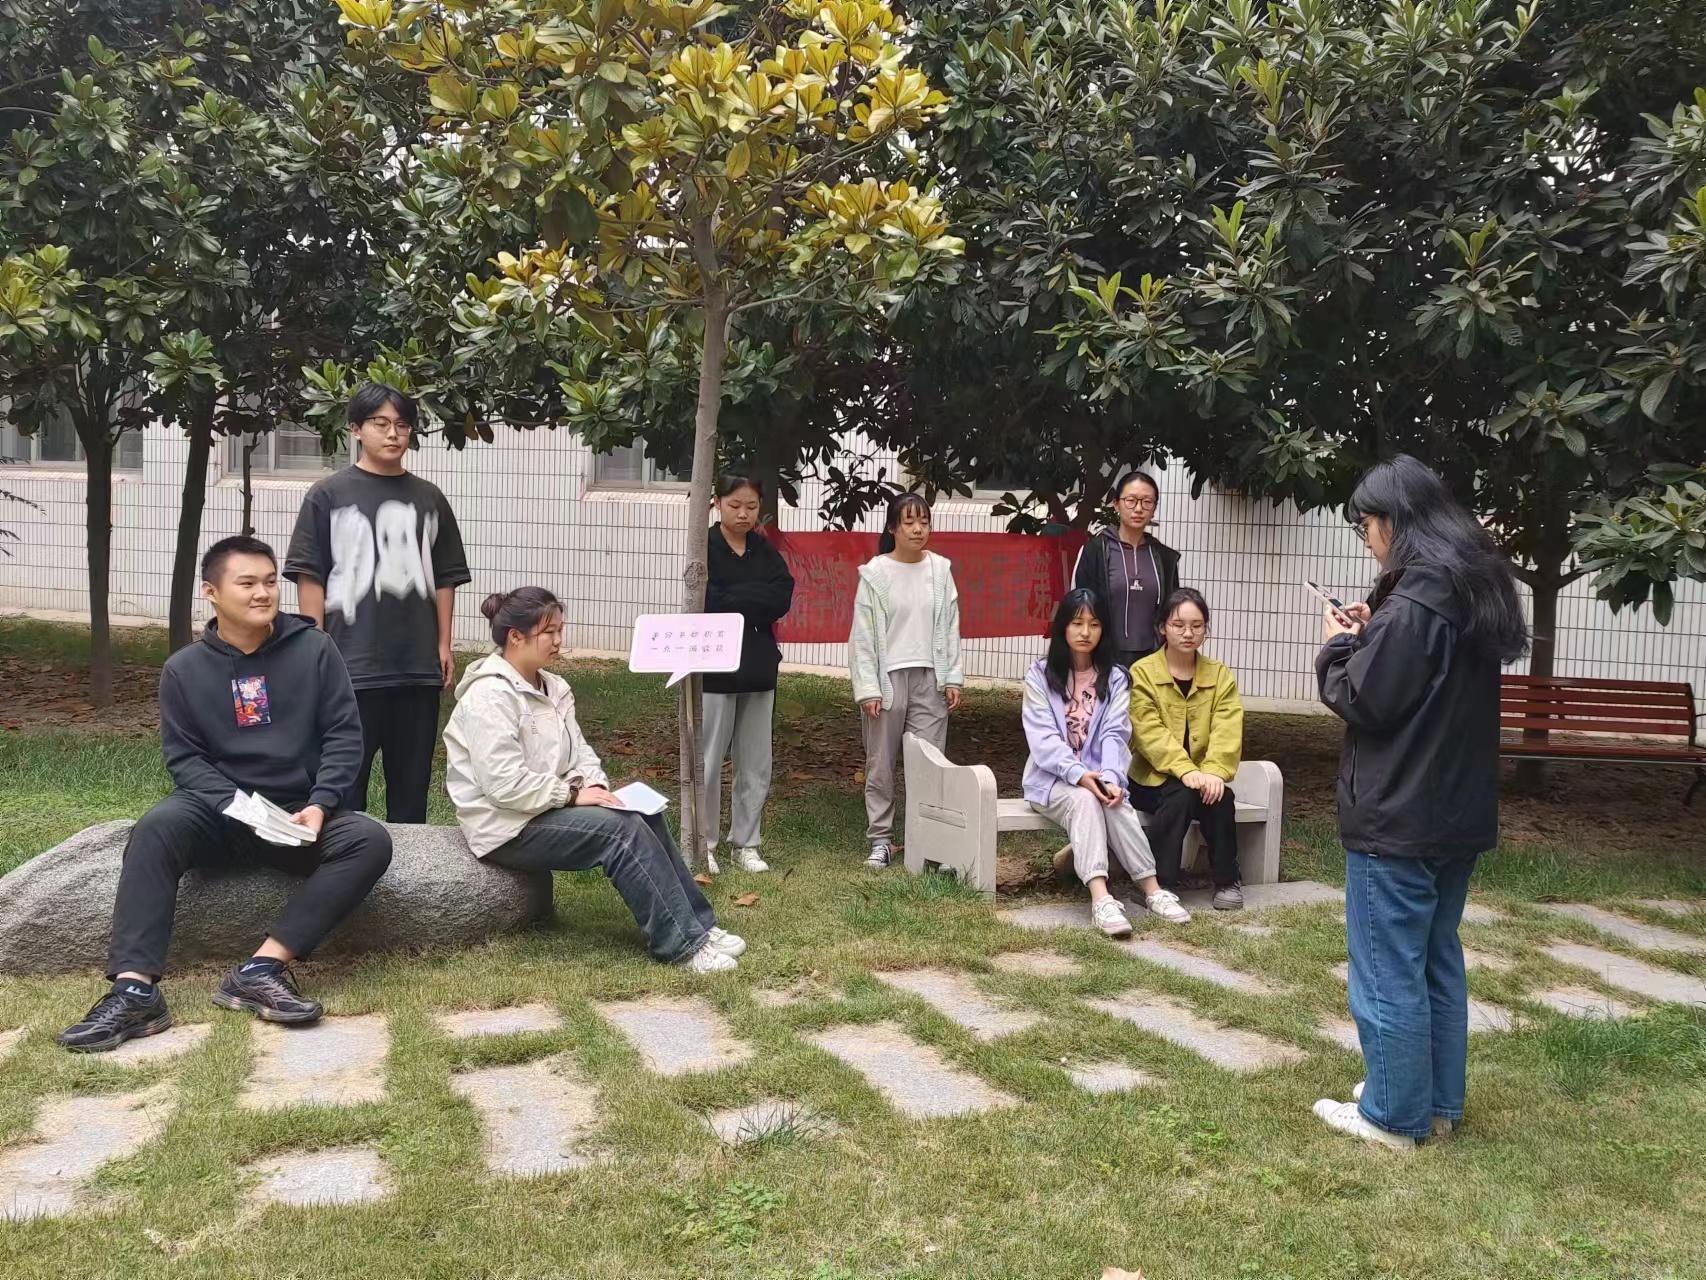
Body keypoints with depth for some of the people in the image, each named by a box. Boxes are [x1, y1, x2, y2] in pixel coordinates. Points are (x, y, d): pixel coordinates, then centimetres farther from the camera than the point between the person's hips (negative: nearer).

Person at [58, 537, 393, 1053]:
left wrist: (319, 805, -16)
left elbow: (344, 733, -1)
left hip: (301, 815, 0)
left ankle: (261, 969, -33)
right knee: (156, 828, -31)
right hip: (220, 812, 1)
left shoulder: (314, 649, 2)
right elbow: (184, 757, 1)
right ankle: (135, 989, -34)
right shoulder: (184, 669, 4)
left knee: (370, 840, -29)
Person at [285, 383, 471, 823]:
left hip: (419, 664, 3)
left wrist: (444, 644, 7)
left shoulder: (429, 498, 10)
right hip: (351, 664, -3)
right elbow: (310, 576, -2)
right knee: (346, 779, 4)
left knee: (412, 779, 10)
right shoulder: (328, 495, 0)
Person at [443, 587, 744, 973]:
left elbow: (578, 750, 15)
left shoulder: (551, 688, 11)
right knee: (622, 830, -23)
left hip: (545, 808, 9)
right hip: (507, 828, -9)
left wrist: (594, 786, -6)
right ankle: (683, 945, -20)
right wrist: (573, 794, -19)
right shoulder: (489, 696, -18)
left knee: (646, 816, -7)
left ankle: (698, 926, -4)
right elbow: (504, 783, -25)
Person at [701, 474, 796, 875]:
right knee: (708, 761, 0)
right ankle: (704, 844, 12)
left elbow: (782, 598, -6)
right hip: (714, 670, -4)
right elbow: (707, 602, -18)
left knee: (756, 764, 8)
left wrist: (733, 598, -13)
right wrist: (756, 600, -11)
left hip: (758, 669, 5)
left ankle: (745, 843, 19)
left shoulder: (766, 552, 9)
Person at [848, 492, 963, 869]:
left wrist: (952, 677, 2)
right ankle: (880, 839, 16)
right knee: (881, 764, 6)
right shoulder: (875, 573, -4)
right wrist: (867, 688, -9)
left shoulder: (940, 570, 4)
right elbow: (863, 635, -4)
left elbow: (950, 627, 8)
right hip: (888, 677, -2)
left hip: (930, 677, 2)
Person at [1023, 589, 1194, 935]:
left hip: (1098, 777, 2)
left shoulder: (1115, 679, 7)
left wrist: (1110, 778, -25)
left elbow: (1115, 735, -6)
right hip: (1053, 778, -2)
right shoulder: (1039, 674, 0)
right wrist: (1078, 774, -26)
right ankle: (1101, 900, -47)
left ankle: (1153, 890, -31)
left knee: (1115, 803, -31)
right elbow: (1042, 737, -10)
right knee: (1084, 800, -33)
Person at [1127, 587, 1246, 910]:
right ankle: (1163, 883, -24)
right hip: (1153, 777, -2)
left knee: (1220, 797, -28)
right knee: (1180, 795, -32)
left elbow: (1227, 731, -9)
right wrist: (1185, 771, -32)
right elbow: (1149, 732, -17)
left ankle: (1227, 881, -10)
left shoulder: (1221, 675, 5)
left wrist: (1214, 772, -29)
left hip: (1202, 776, 3)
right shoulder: (1142, 672, -5)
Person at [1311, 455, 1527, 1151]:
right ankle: (1439, 1102, 29)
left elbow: (1363, 702, -17)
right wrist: (1371, 638, 9)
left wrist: (1338, 647, -1)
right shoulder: (1476, 592, 9)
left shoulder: (1413, 603, -21)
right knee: (1439, 961, 18)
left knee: (1388, 971, 3)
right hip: (1459, 811, 9)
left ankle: (1395, 1115, 14)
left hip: (1398, 818, -9)